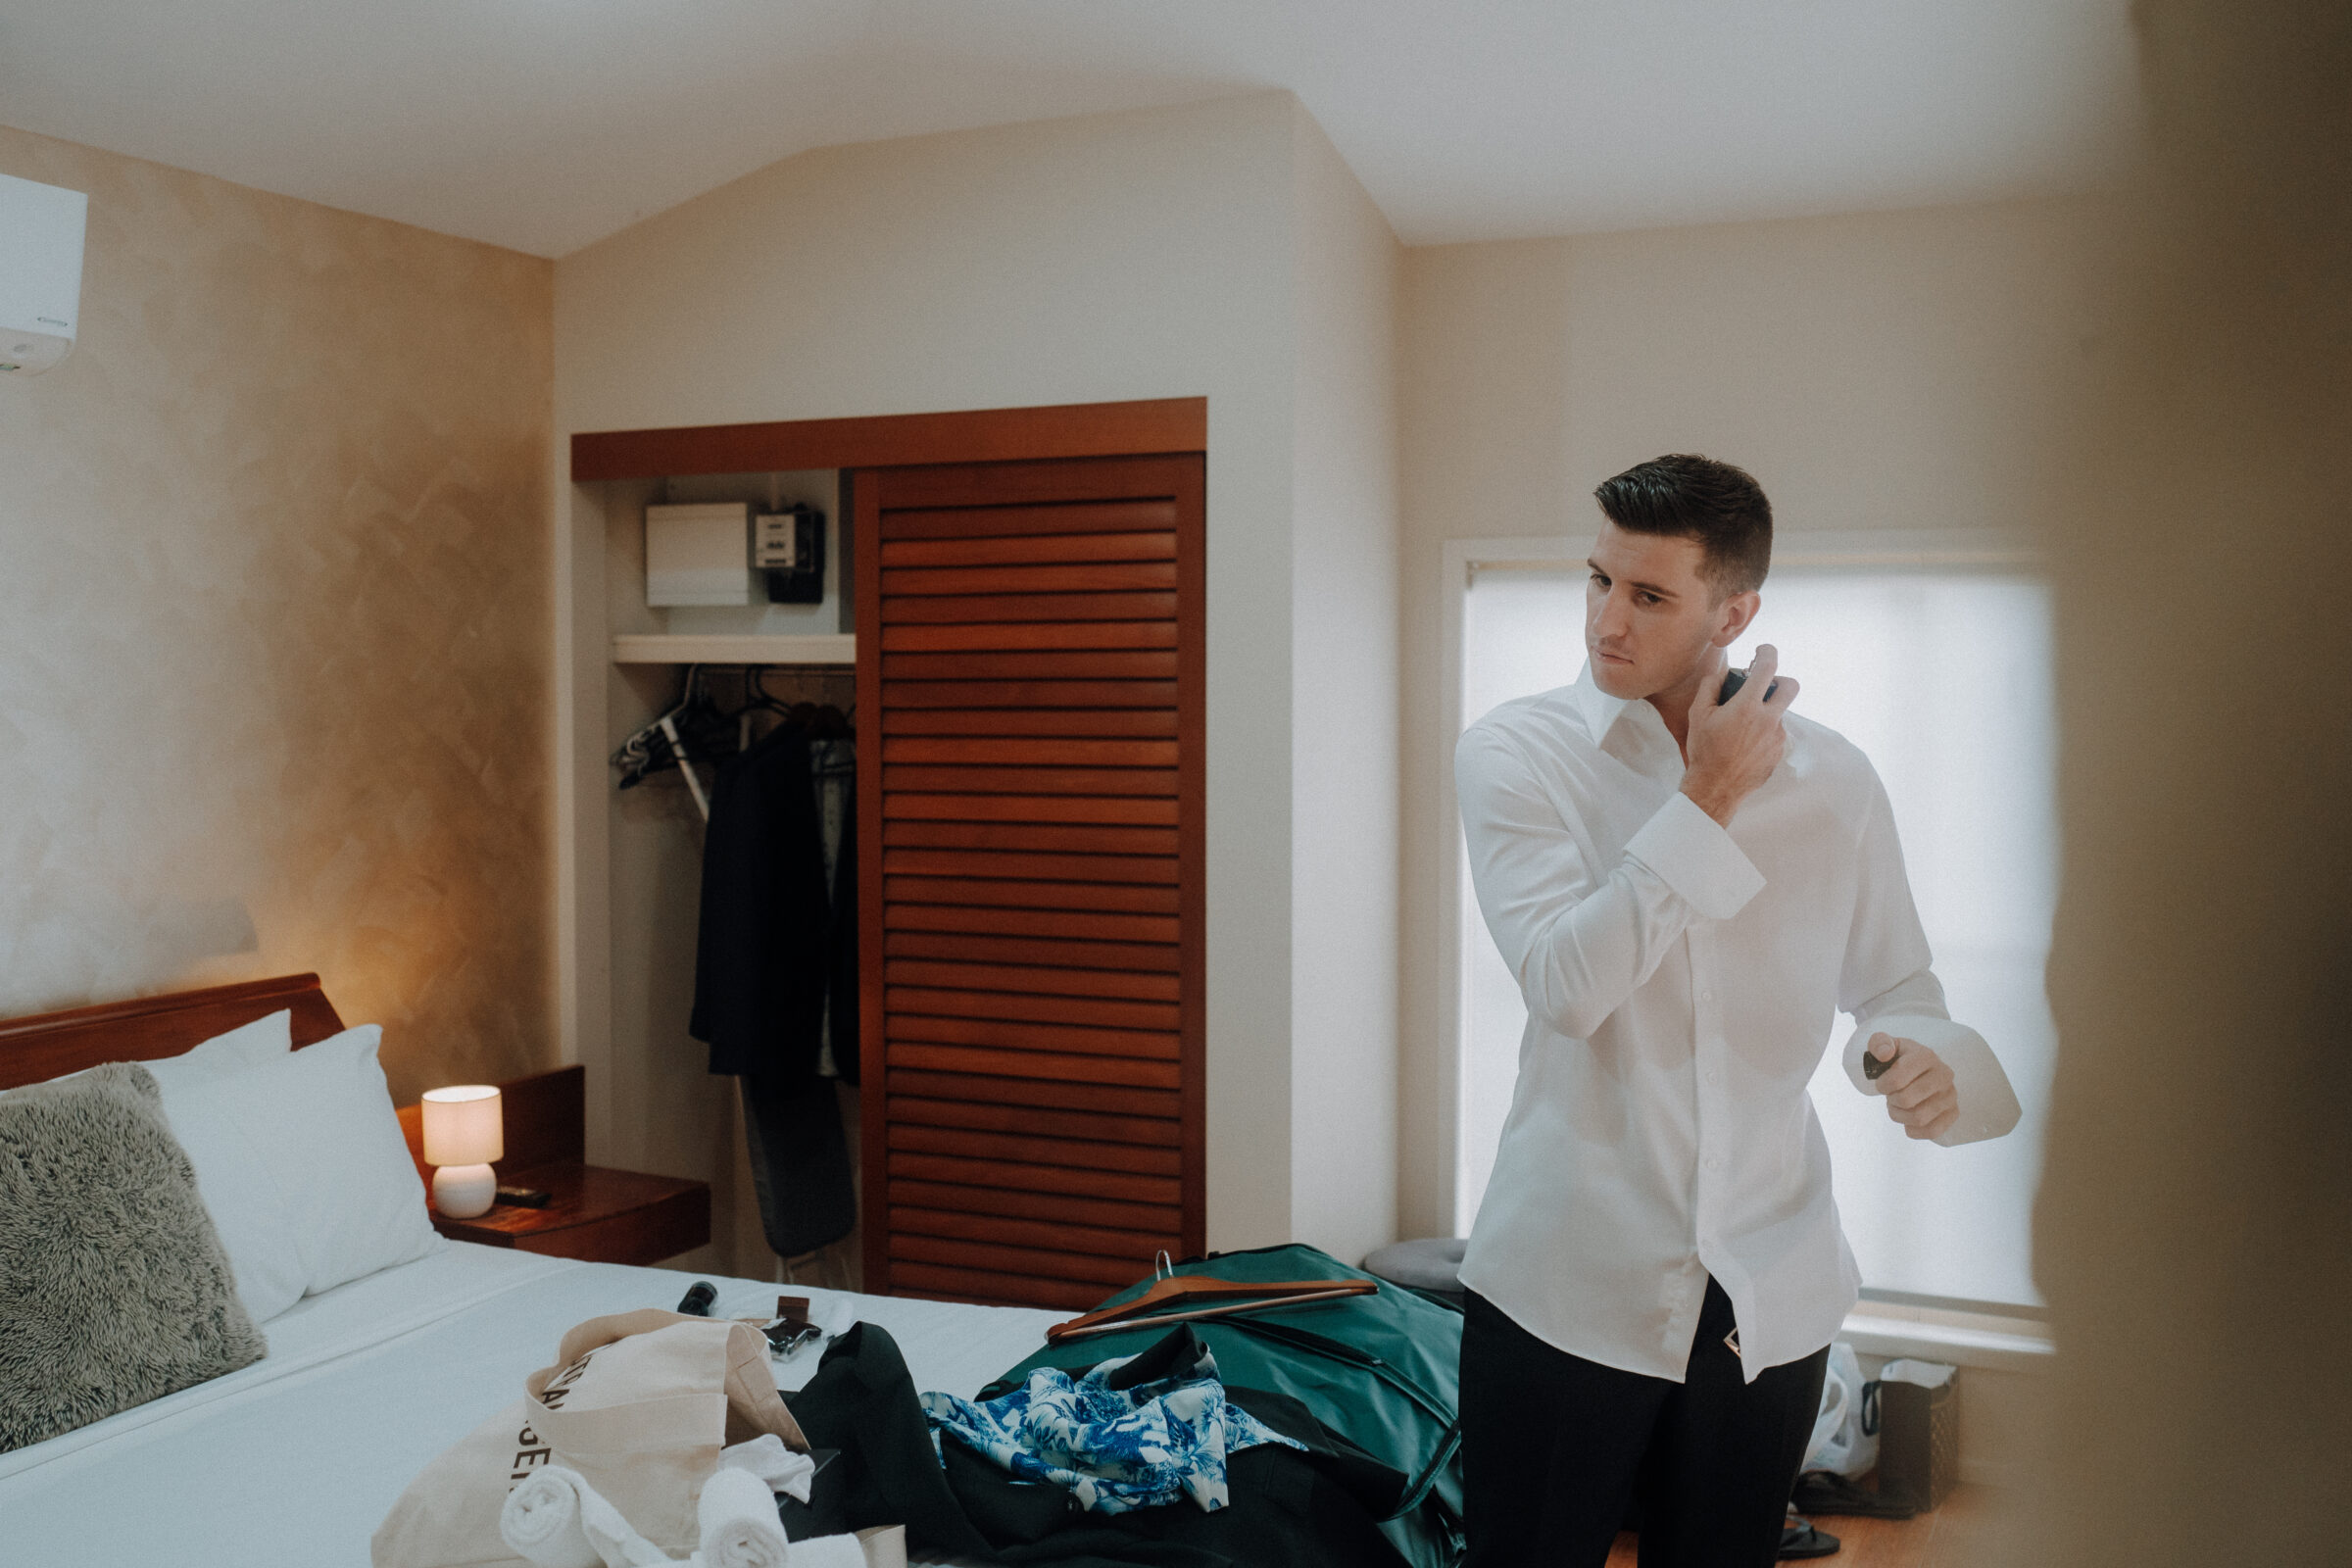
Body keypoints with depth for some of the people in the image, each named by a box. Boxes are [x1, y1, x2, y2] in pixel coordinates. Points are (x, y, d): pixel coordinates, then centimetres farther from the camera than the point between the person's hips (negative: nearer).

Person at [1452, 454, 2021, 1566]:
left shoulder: (1833, 782, 0)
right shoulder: (1517, 753, -8)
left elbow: (1893, 987, 8)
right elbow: (1565, 985, -19)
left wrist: (1928, 1057, -15)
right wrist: (1706, 803, -18)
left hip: (1773, 1295, 3)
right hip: (1567, 1282, -2)